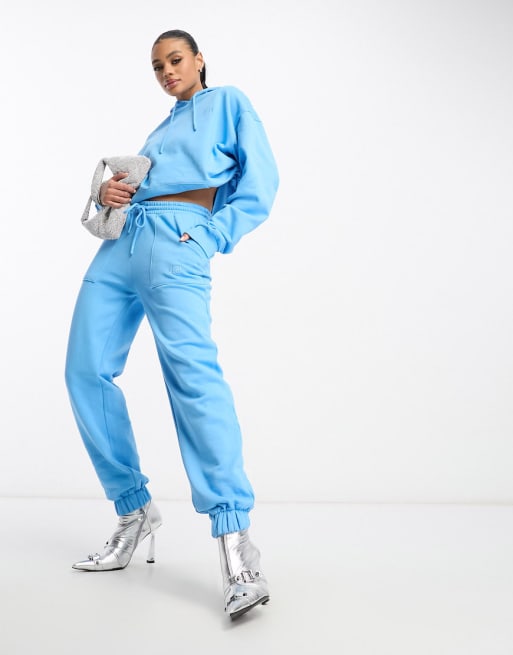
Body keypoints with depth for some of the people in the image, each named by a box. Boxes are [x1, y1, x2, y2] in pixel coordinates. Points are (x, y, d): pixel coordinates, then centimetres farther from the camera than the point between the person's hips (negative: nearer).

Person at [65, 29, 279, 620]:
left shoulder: (227, 102, 16)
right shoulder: (162, 129, 34)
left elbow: (260, 181, 5)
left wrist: (213, 237, -7)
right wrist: (108, 193, 8)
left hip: (176, 239, -8)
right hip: (123, 239, 8)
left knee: (190, 367, -26)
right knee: (86, 370, -4)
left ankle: (235, 542, -31)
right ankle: (134, 511, 6)